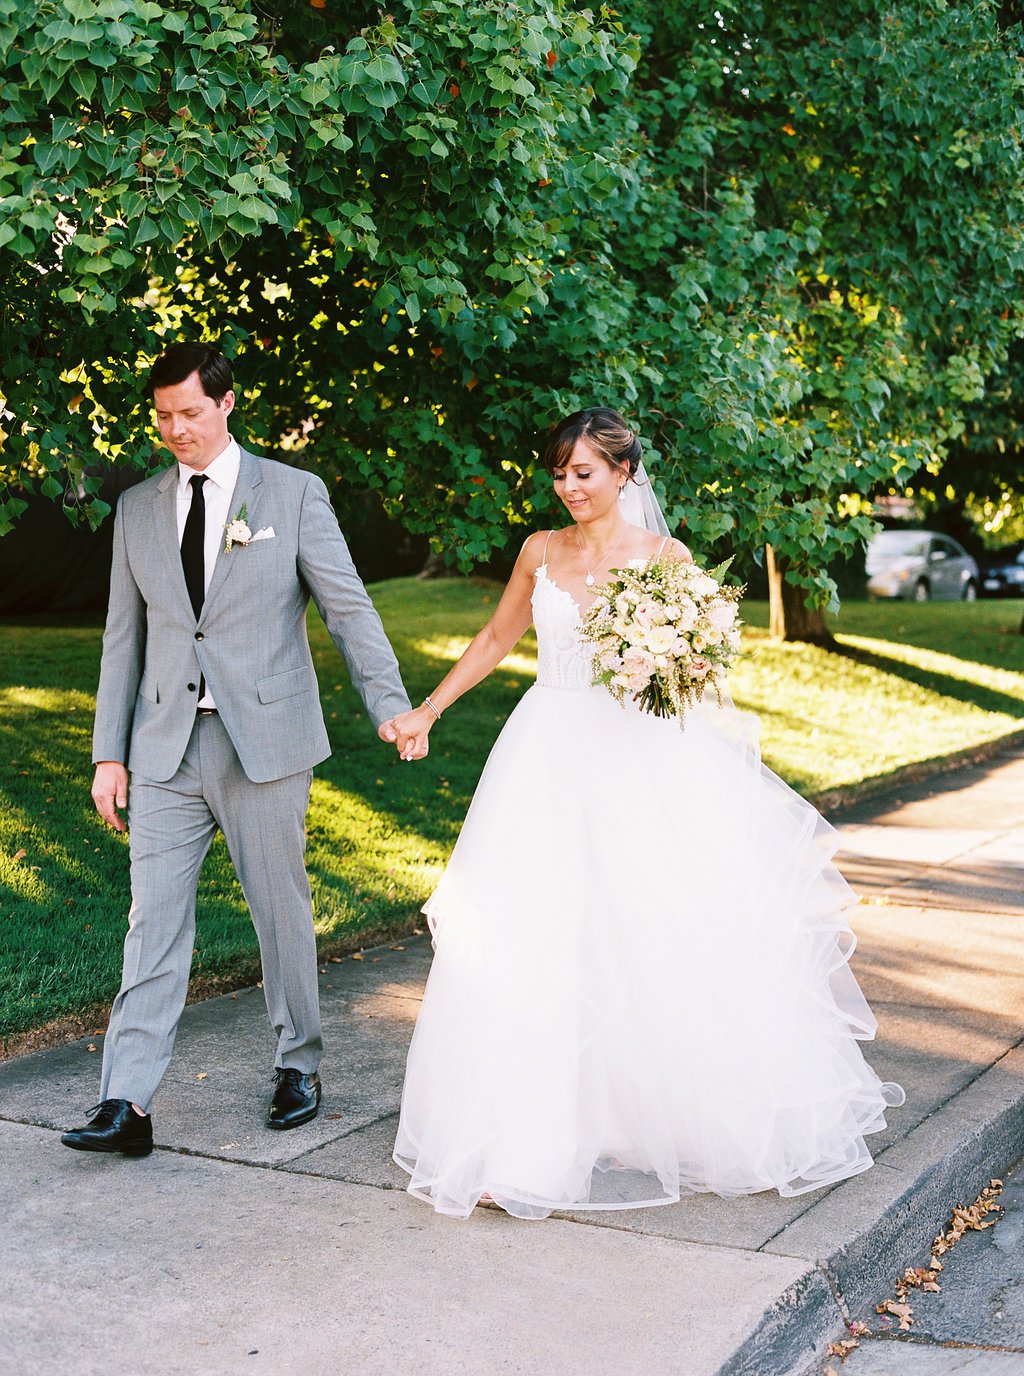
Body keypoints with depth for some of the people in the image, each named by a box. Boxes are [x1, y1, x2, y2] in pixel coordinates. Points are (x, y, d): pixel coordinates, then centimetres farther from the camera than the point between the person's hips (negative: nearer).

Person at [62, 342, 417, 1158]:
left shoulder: (294, 494, 1)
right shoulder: (138, 509, 10)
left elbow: (349, 608, -2)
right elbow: (123, 637, 12)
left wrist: (392, 708, -13)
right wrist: (109, 753, 7)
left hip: (265, 743, -2)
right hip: (167, 748, 3)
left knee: (282, 912, 7)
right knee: (154, 921, -1)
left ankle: (299, 1067, 26)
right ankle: (127, 1104, -1)